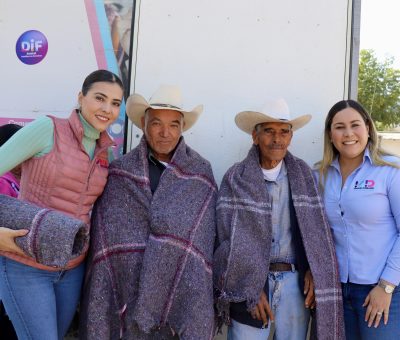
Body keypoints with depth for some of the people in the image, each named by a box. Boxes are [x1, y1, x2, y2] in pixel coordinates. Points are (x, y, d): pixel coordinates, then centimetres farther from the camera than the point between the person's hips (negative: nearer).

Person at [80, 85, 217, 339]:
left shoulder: (201, 173, 0)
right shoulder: (119, 174, -1)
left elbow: (203, 244, -2)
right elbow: (106, 246, -2)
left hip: (182, 296, 0)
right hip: (129, 296, 0)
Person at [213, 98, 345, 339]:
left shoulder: (303, 174, 5)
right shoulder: (236, 178, -3)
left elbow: (317, 228, 8)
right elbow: (229, 238, -6)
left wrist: (314, 271, -5)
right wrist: (252, 289, -11)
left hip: (295, 282, 3)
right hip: (249, 281, -2)